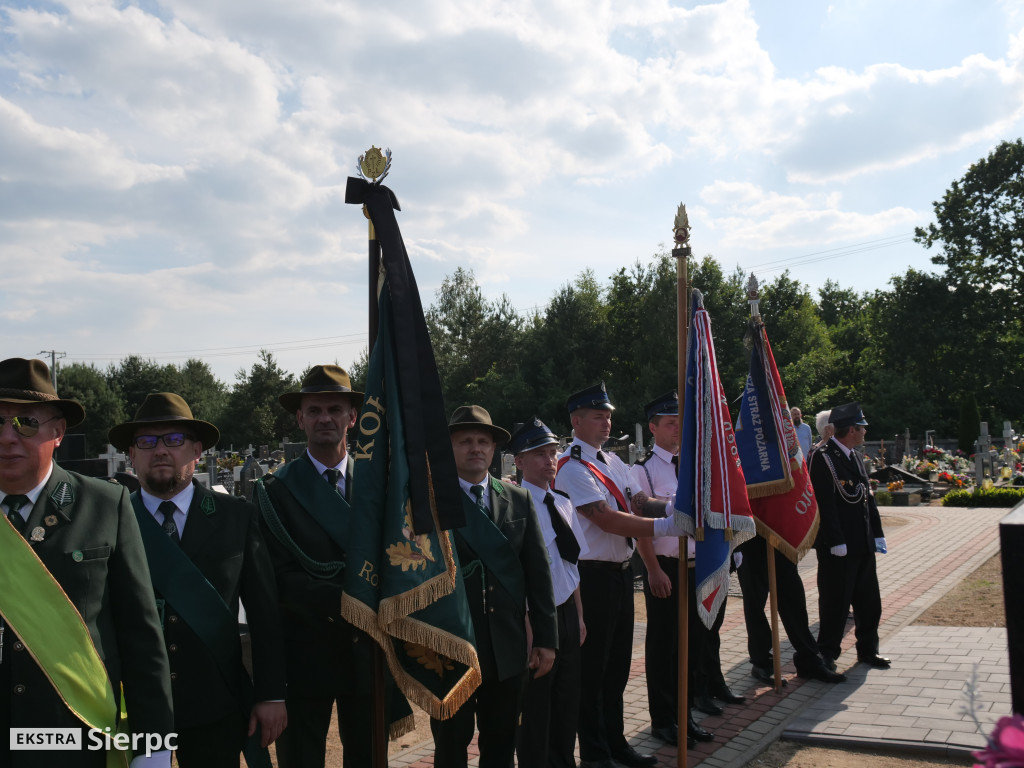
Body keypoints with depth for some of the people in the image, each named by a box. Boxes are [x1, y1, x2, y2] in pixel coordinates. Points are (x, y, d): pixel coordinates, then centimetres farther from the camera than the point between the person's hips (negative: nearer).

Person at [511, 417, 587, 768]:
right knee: (535, 704, 8)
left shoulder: (563, 503, 6)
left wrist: (579, 615, 14)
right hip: (534, 616, -7)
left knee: (568, 700, 19)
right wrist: (527, 624, -16)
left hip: (567, 612, 7)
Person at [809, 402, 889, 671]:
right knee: (835, 601, 1)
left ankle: (868, 649, 29)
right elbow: (824, 504, -18)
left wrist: (877, 534, 13)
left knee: (869, 601, 15)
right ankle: (827, 653, 14)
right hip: (836, 547, -8)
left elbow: (867, 497, 17)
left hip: (863, 544, 8)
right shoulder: (823, 457, -14)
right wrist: (836, 541, -20)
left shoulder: (855, 456, 14)